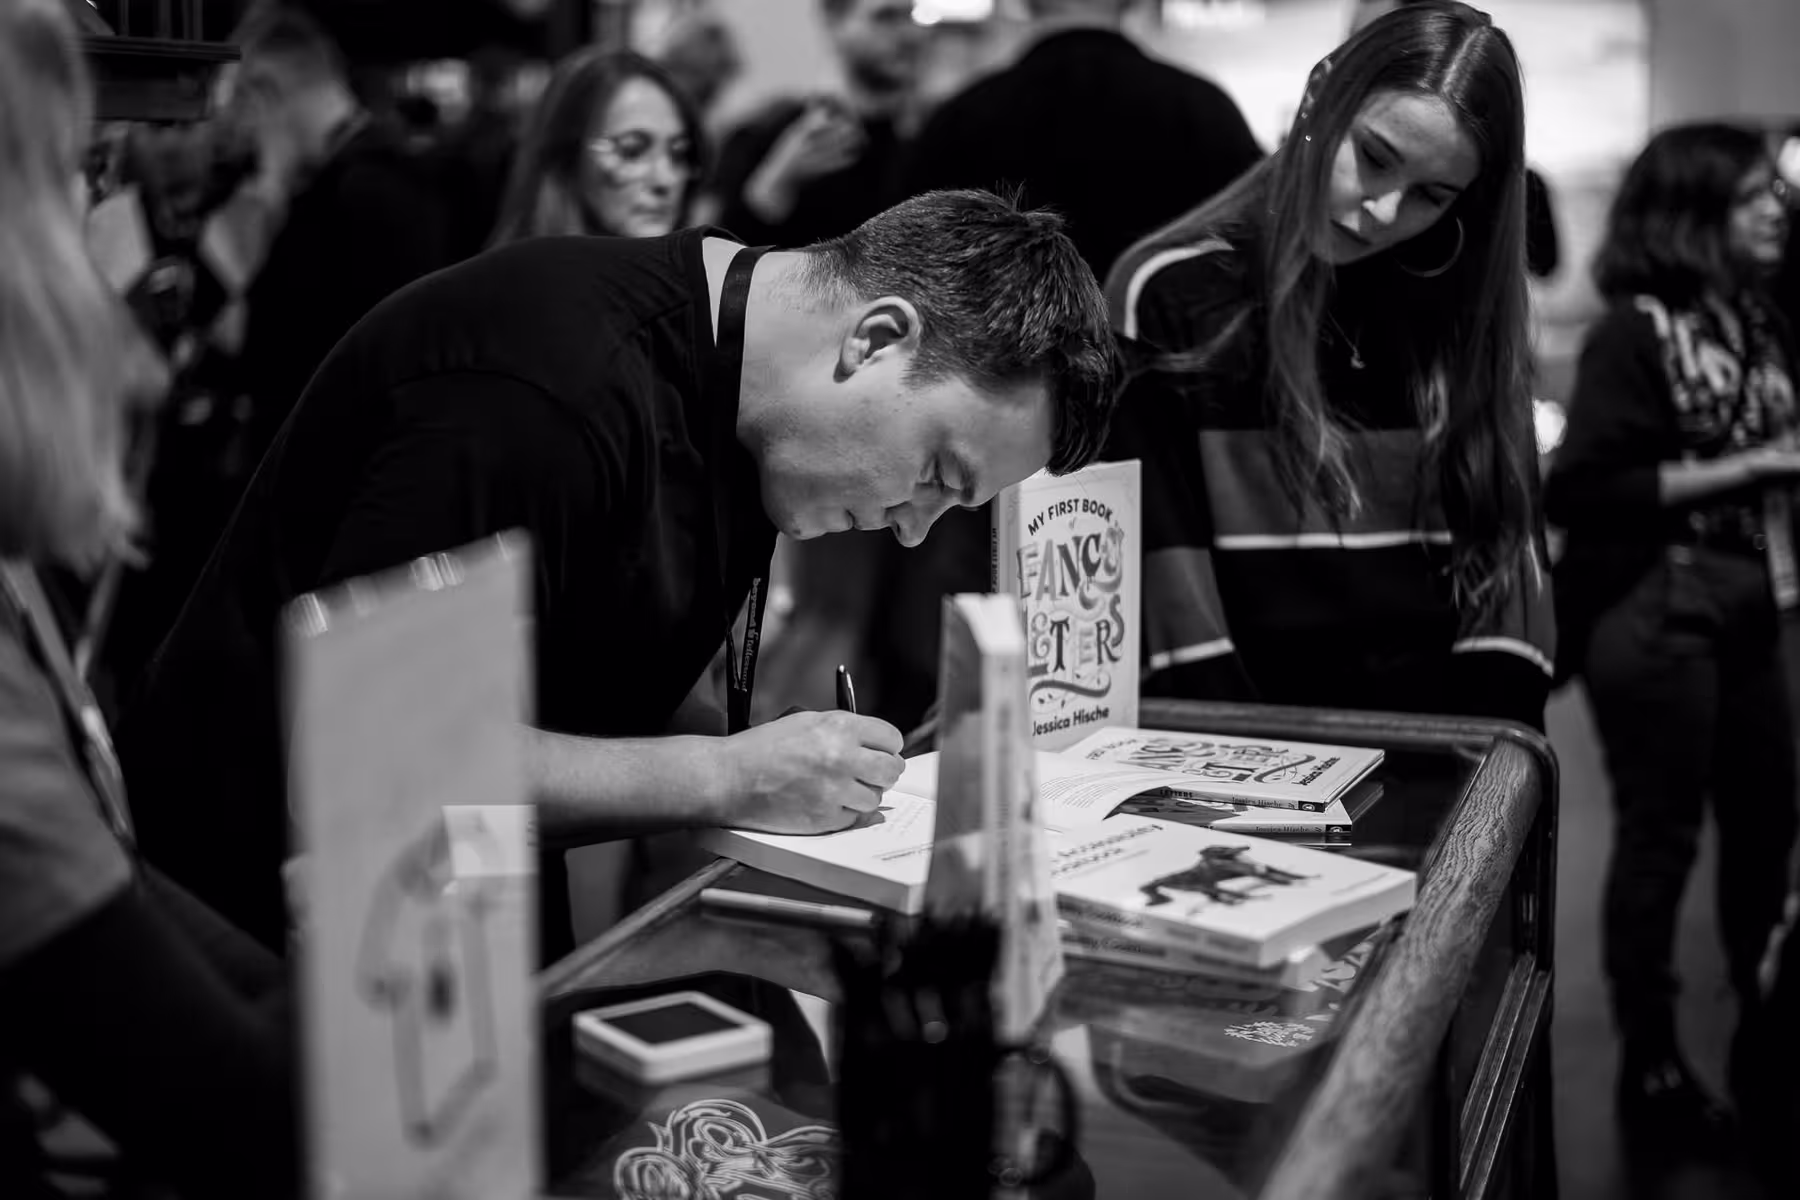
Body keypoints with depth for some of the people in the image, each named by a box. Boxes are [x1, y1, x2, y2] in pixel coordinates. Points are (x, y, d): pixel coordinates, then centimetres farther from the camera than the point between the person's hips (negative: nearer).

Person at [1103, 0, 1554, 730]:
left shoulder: (1461, 315, 10)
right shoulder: (1171, 296, -1)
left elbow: (1502, 548, 7)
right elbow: (1160, 571, -7)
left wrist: (1486, 748, -6)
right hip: (1250, 739, -3)